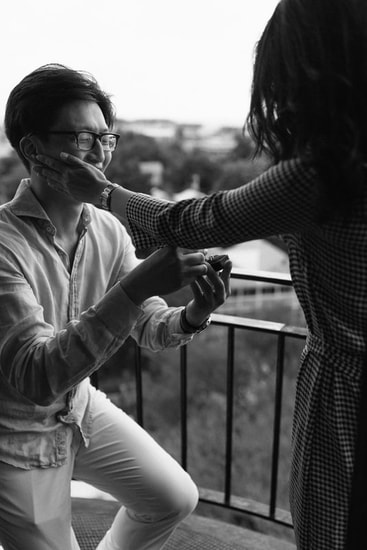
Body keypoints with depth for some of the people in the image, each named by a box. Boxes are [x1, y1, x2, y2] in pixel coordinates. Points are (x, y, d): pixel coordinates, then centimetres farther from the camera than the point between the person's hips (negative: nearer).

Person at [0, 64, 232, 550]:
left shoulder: (109, 230, -8)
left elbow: (149, 328, -3)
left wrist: (193, 315, -26)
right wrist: (136, 286, -43)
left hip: (81, 408, 6)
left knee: (176, 499, 14)